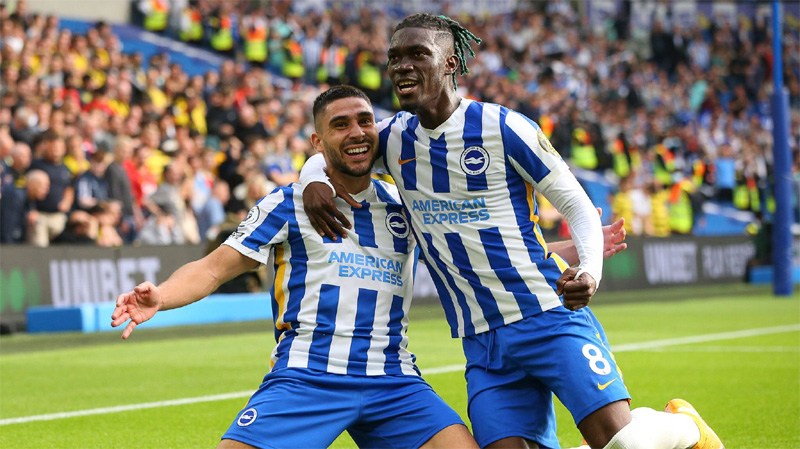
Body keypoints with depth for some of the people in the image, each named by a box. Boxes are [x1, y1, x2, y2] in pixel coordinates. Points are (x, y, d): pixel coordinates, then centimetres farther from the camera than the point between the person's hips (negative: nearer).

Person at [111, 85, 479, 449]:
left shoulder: (401, 204, 15)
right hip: (303, 376, -2)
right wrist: (159, 297, -17)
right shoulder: (288, 204, 5)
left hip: (392, 380, 2)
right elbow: (214, 268, 1)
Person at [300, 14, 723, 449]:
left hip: (550, 315, -5)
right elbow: (325, 156, 23)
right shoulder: (394, 138, 7)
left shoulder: (503, 127, -9)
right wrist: (314, 182, -2)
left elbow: (575, 204, -4)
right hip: (483, 344, 5)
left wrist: (589, 270, -23)